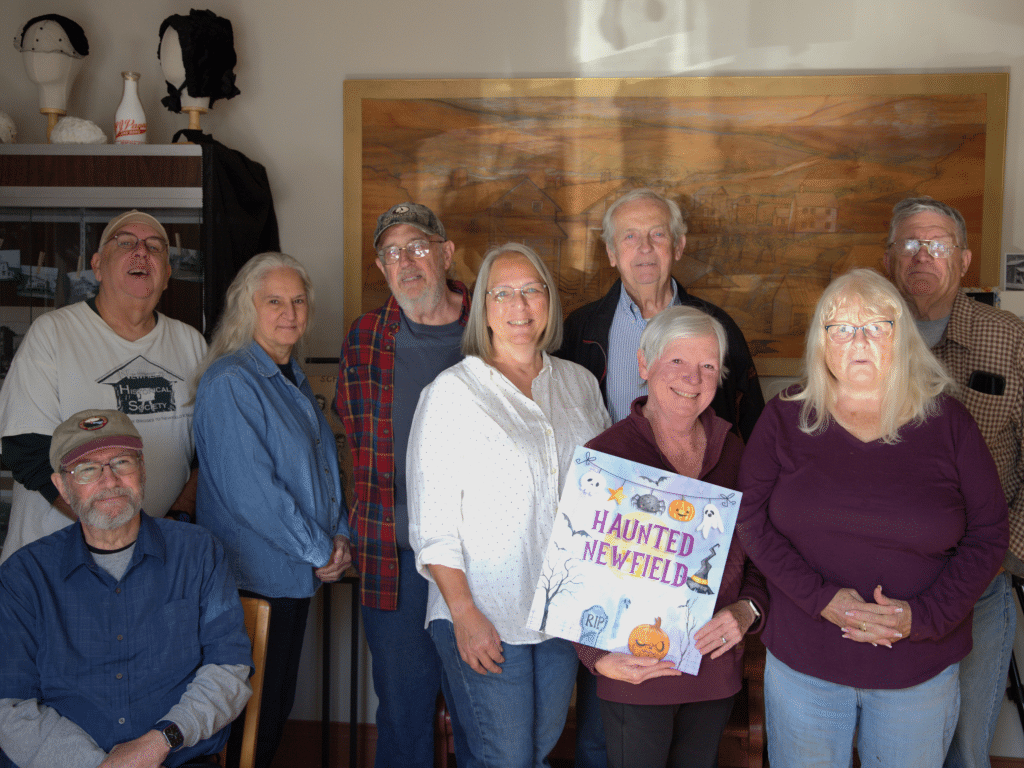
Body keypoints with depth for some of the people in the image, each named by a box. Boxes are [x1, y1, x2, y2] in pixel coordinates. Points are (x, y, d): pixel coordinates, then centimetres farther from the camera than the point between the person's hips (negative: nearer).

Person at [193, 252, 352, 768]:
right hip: (254, 581, -8)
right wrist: (319, 551, -14)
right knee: (251, 725, 3)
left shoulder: (294, 380, 12)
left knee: (279, 709, 17)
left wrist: (339, 534, 4)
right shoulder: (229, 383, -16)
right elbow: (250, 492, -22)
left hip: (297, 578, 9)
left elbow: (322, 468, 20)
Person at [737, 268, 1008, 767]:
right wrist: (820, 598, -17)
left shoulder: (947, 423, -2)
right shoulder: (786, 418, -2)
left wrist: (924, 615, -15)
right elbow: (750, 519, -6)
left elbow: (988, 535, -2)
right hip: (802, 664, 0)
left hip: (921, 668, 0)